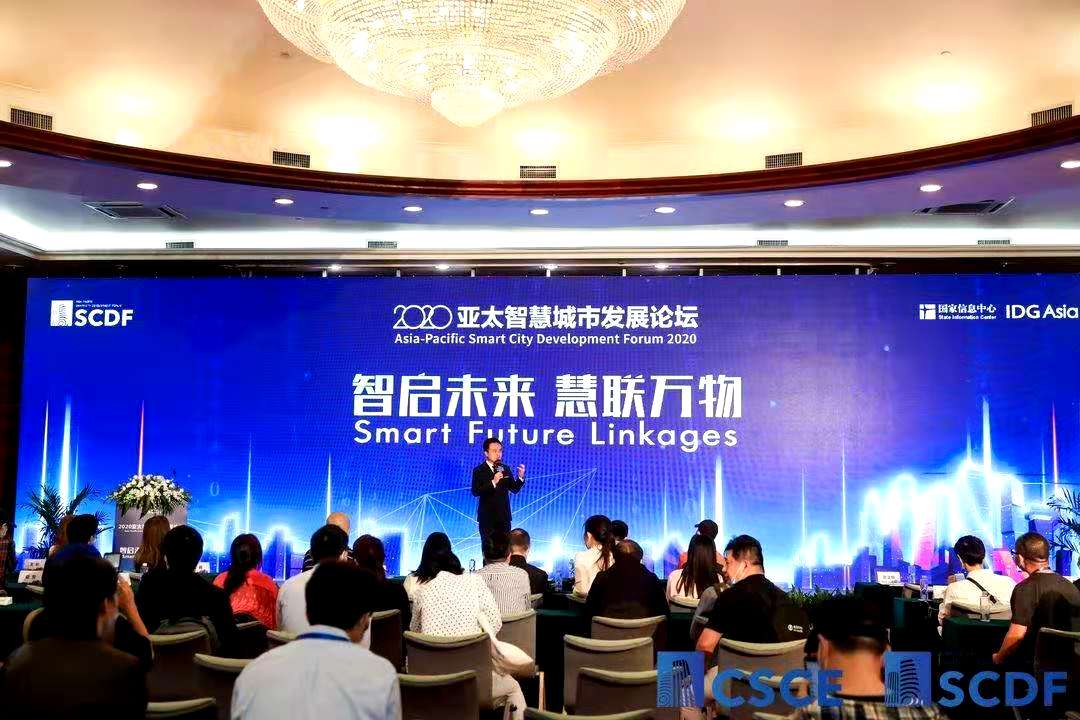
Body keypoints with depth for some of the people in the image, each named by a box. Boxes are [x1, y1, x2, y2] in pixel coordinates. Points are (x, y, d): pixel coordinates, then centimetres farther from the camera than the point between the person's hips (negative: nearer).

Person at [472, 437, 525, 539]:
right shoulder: (479, 471, -4)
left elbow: (514, 489, 7)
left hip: (504, 517, 4)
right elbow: (475, 492, -17)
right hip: (487, 517, -3)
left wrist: (520, 477, -12)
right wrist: (493, 482, -28)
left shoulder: (505, 469, 9)